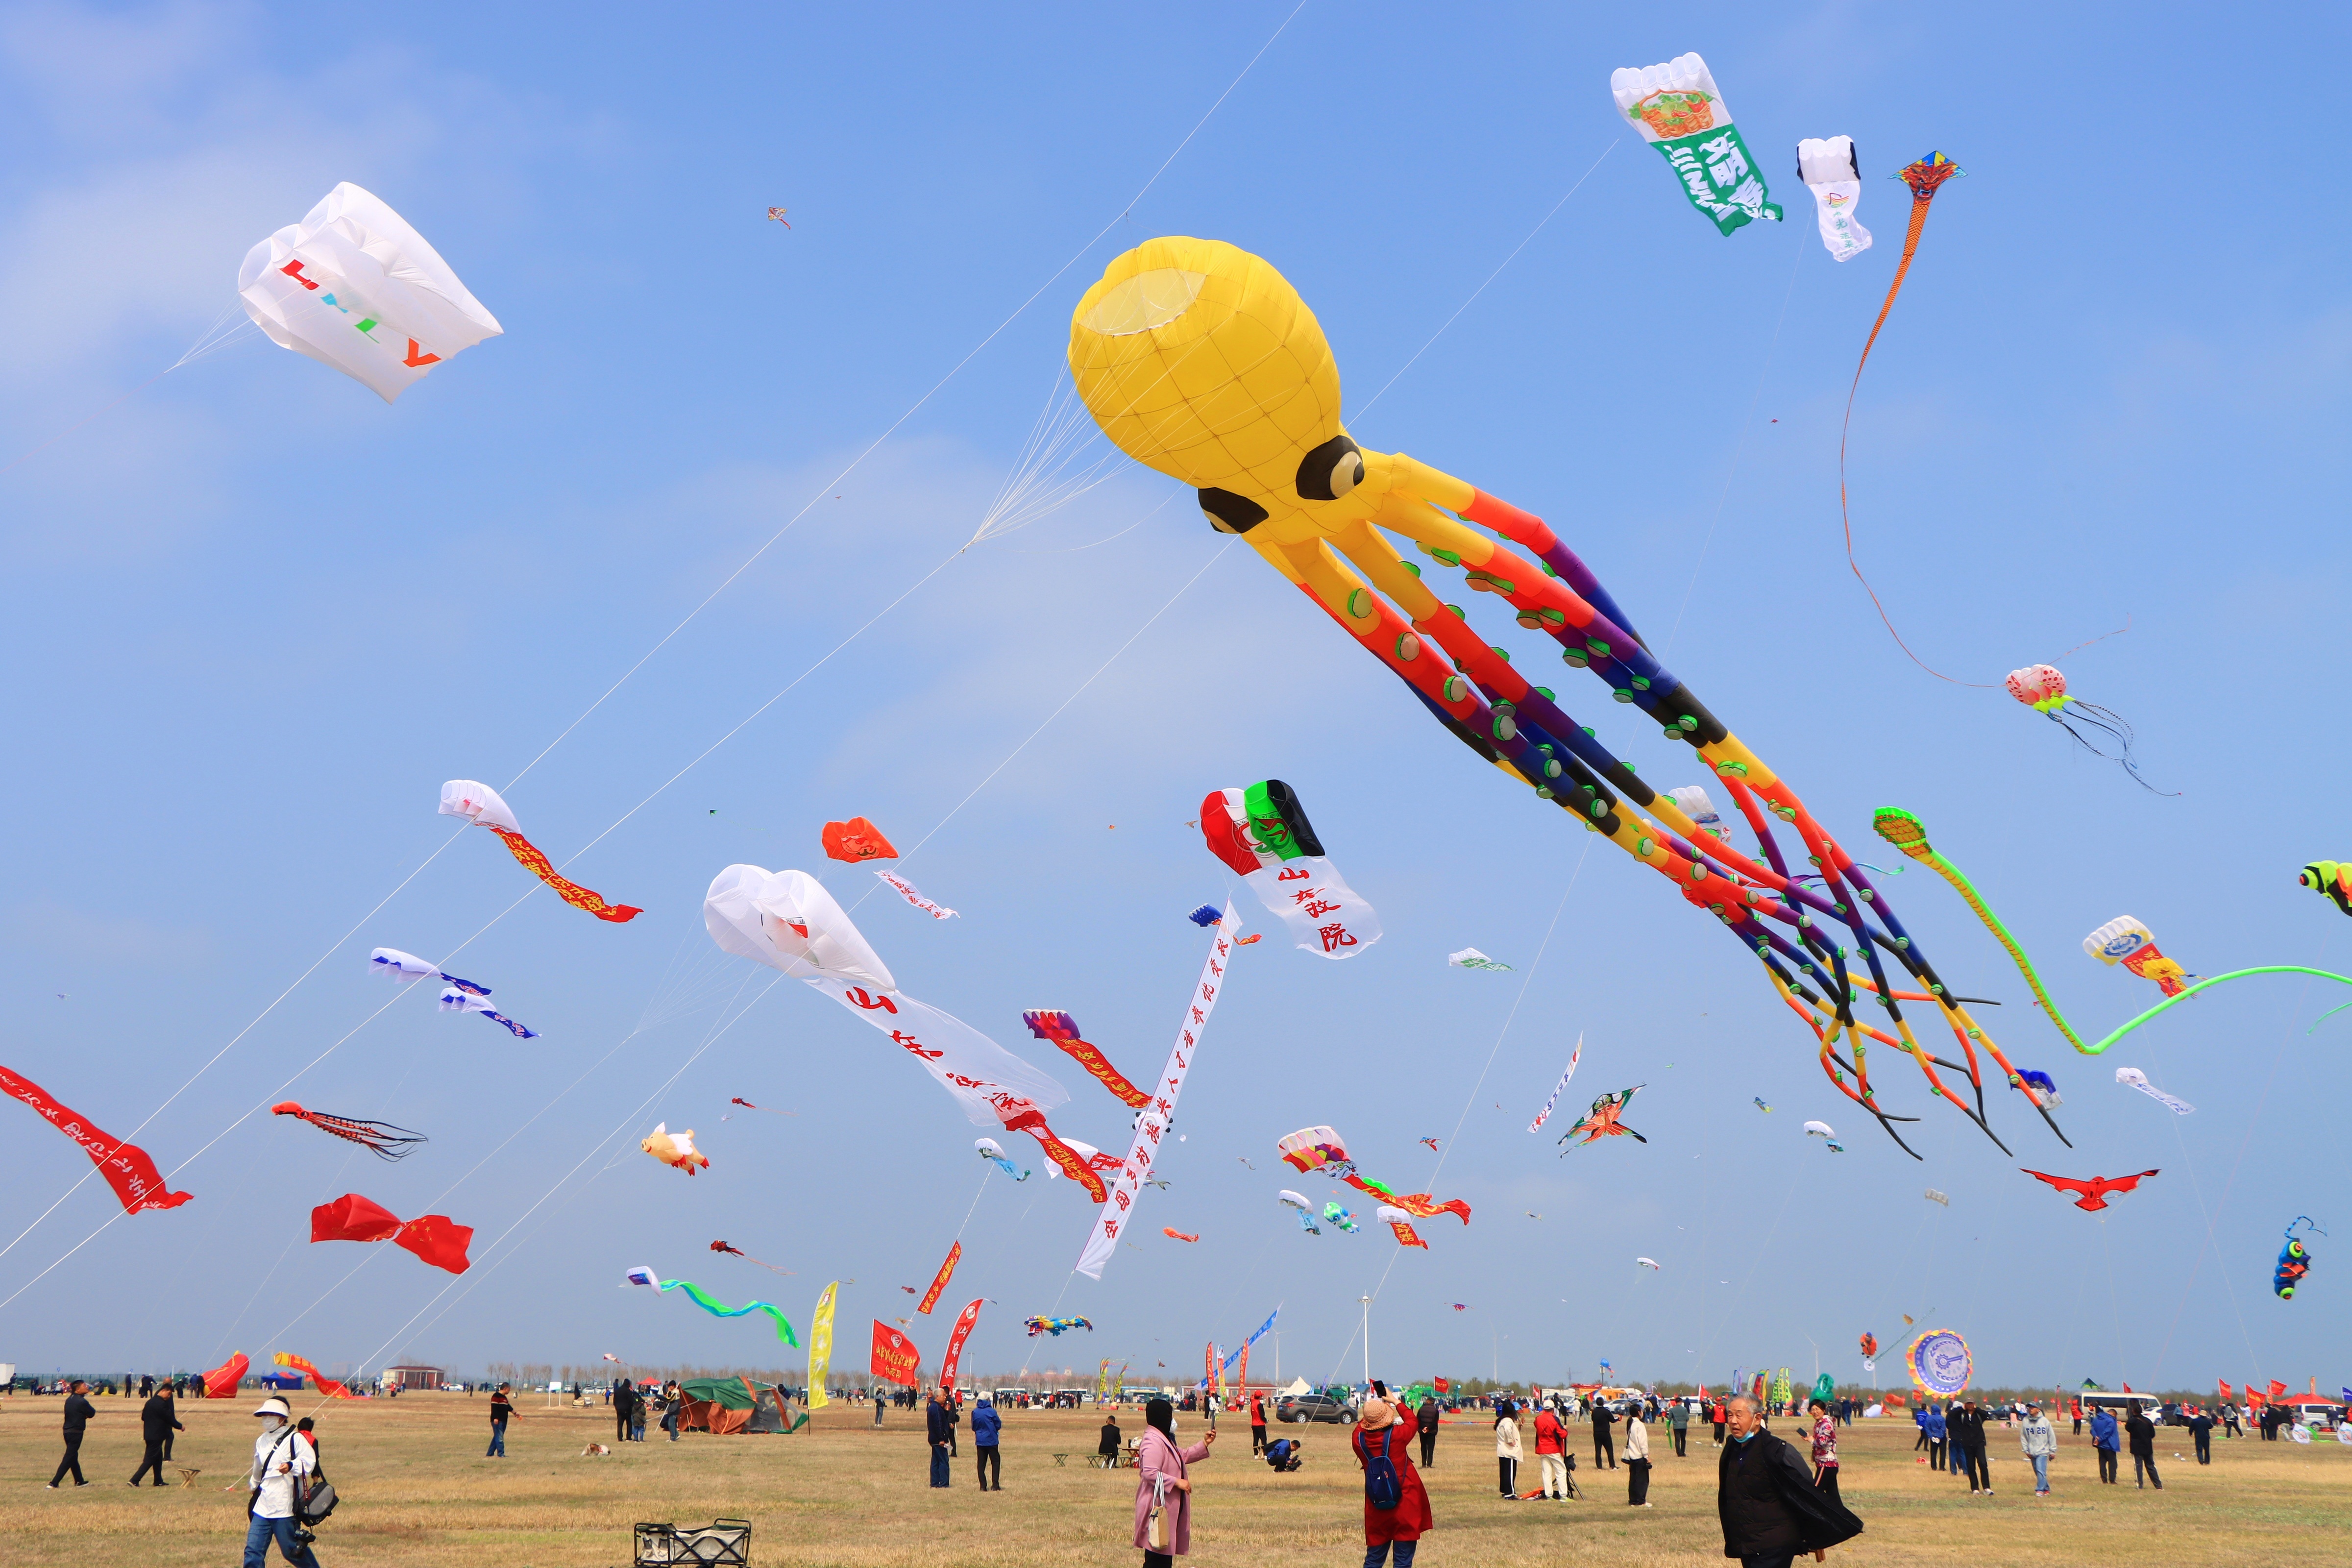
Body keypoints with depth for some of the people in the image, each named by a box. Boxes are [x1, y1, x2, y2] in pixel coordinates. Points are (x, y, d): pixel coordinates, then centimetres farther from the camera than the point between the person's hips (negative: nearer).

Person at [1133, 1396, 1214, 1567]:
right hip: (1157, 1508, -11)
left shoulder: (1164, 1440, 17)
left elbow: (1184, 1456, 30)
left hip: (1168, 1507, 11)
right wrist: (1177, 1482, -25)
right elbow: (1150, 1472, -29)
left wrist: (1205, 1444, 22)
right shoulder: (1153, 1442, -19)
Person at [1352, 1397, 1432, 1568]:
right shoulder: (1397, 1435, -15)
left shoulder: (1358, 1439, -7)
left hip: (1376, 1510, 3)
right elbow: (1412, 1421, 7)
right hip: (1405, 1506, -3)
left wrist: (1372, 1405, 24)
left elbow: (1361, 1425, 18)